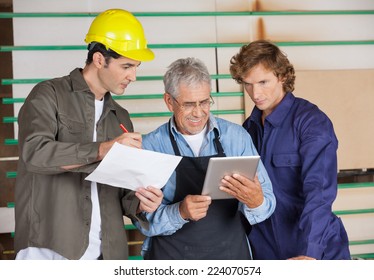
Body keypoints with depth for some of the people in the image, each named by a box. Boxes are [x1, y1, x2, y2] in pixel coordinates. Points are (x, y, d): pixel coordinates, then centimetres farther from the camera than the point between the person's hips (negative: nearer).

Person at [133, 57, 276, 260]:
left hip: (232, 254, 2)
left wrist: (256, 202, -27)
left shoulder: (237, 136, -3)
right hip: (171, 257, -2)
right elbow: (144, 220, -6)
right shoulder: (151, 146, -5)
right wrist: (180, 212, -24)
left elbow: (267, 203, -5)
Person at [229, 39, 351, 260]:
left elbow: (319, 191, -24)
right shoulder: (250, 126, 4)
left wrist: (310, 253, -33)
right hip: (265, 249, 5)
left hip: (315, 250, -5)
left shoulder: (311, 121, -14)